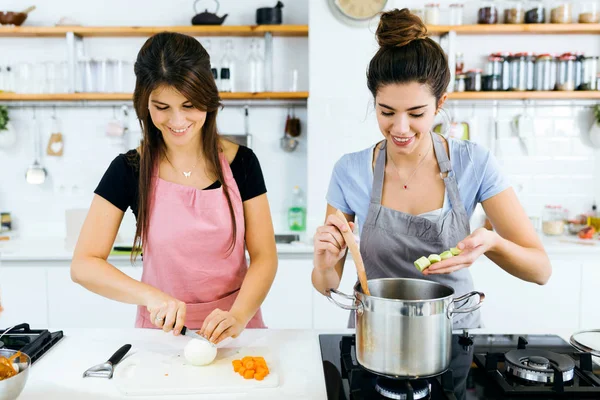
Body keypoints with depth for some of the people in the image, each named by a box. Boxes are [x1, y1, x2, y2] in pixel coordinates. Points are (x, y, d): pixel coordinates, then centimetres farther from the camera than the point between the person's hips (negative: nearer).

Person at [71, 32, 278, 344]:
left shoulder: (241, 163, -2)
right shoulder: (129, 170, -4)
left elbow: (264, 256, -2)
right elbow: (83, 265, -5)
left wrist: (238, 316, -18)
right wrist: (150, 295, -19)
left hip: (232, 330, 0)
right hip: (162, 329, 1)